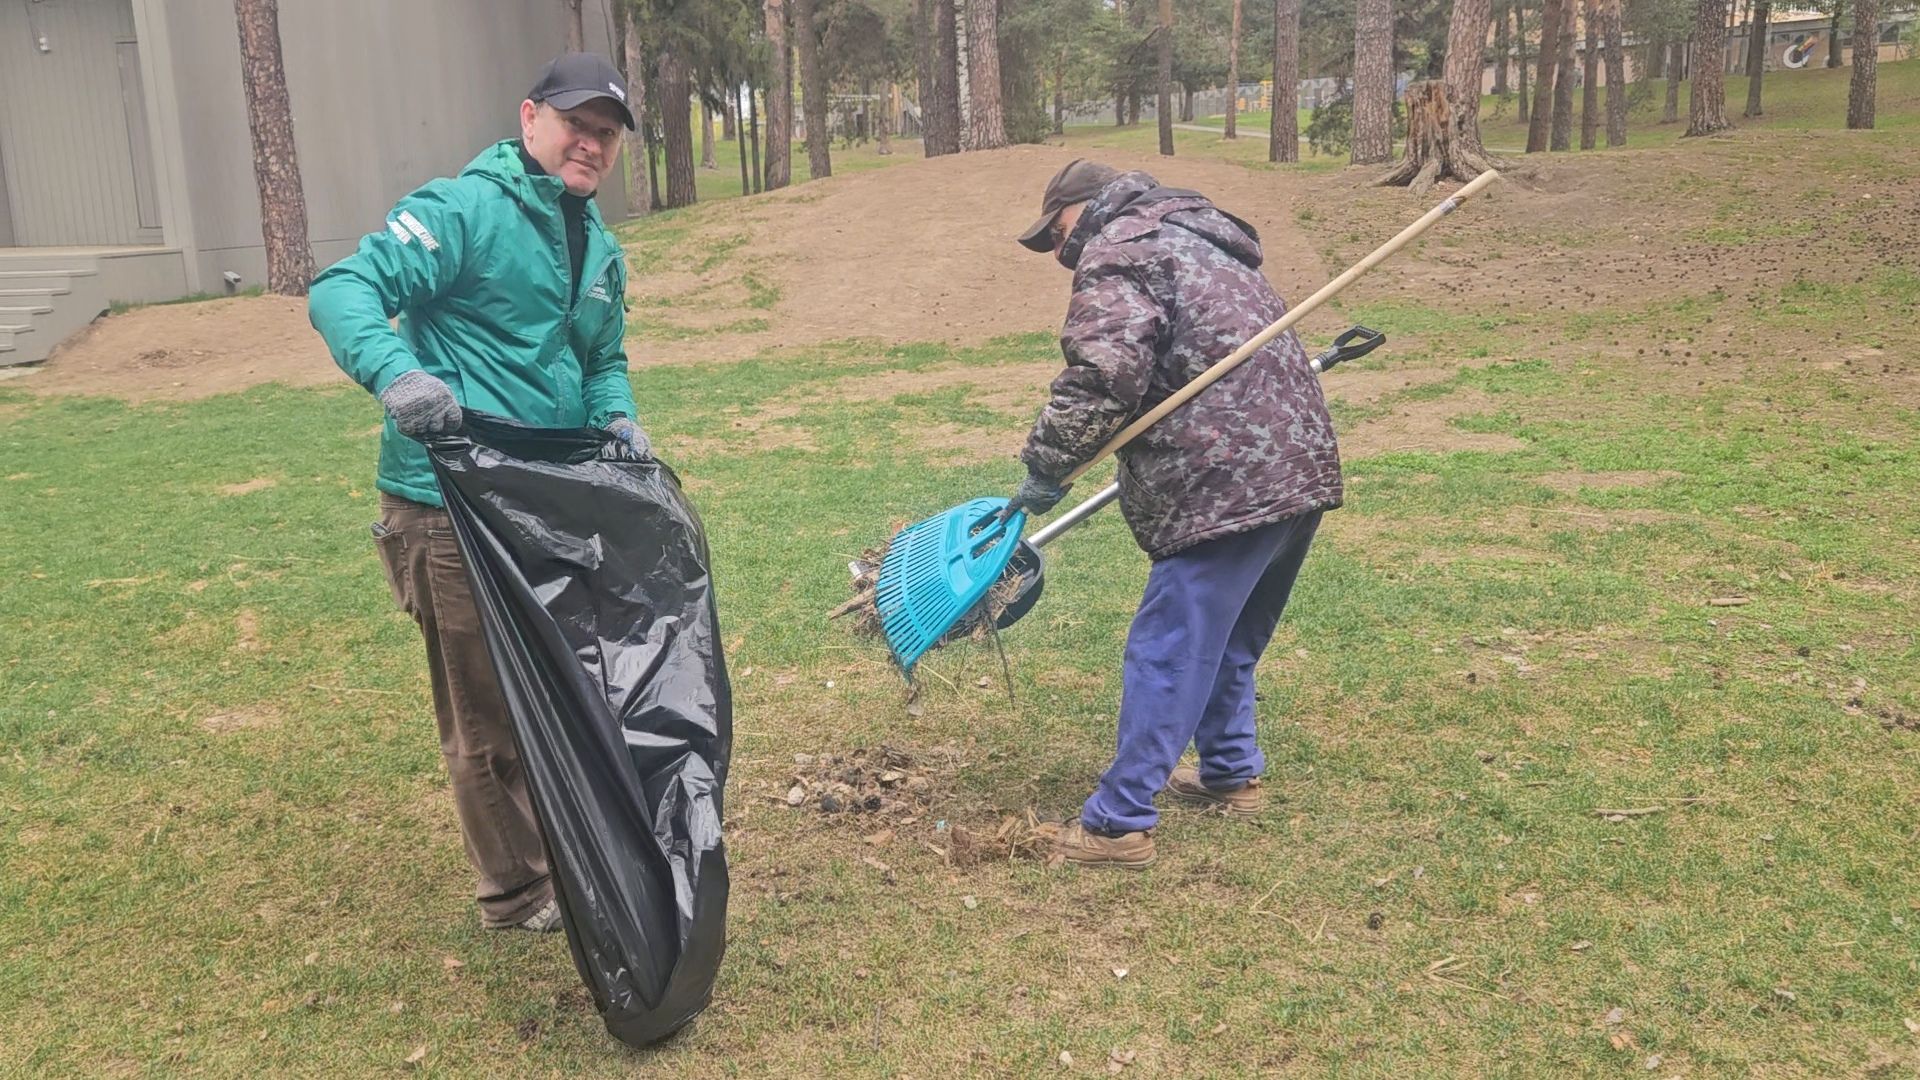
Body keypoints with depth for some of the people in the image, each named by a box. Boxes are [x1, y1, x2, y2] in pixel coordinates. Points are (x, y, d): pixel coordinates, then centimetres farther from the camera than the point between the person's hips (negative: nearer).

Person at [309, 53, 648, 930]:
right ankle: (516, 891, 22)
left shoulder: (600, 248, 15)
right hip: (449, 507, -8)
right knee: (486, 712, 5)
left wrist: (616, 416, 3)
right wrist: (396, 371, -39)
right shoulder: (464, 212, -12)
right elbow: (343, 291, -20)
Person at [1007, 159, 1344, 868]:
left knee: (1167, 654, -5)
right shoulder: (1190, 239, 25)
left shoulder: (1115, 258, -6)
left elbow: (1099, 380, -20)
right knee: (1231, 639, 23)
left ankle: (1119, 824, 0)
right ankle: (1232, 773, 35)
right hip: (1300, 469, 10)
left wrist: (1046, 470, -12)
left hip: (1226, 484, -10)